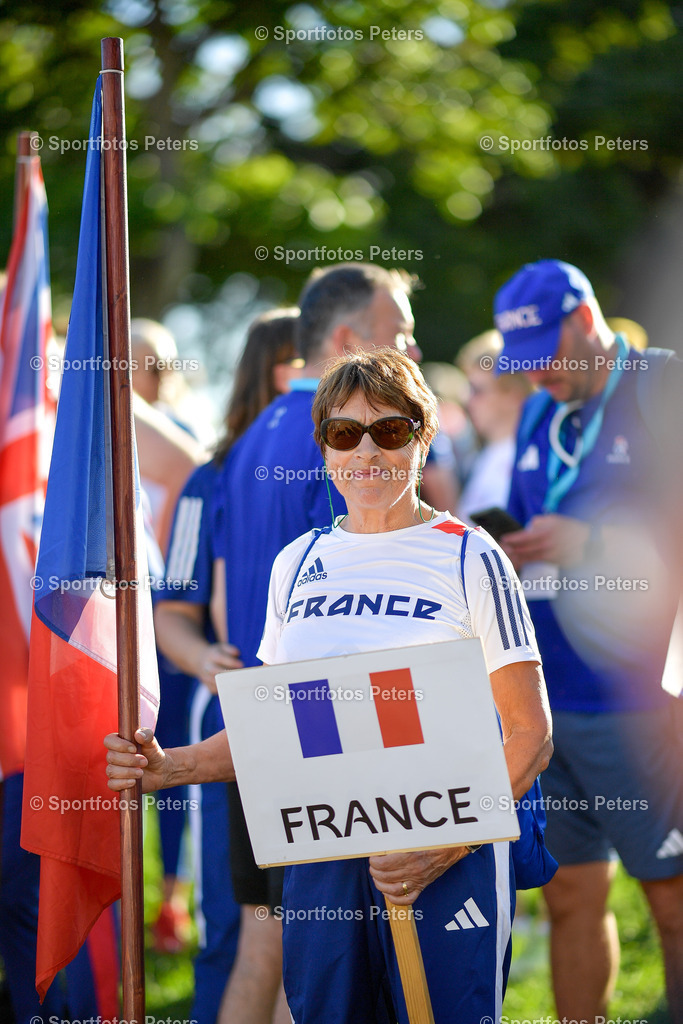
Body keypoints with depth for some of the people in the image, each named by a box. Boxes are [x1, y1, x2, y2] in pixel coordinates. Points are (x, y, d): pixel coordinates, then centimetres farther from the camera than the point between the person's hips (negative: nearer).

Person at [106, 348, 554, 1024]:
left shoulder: (470, 559, -3)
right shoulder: (297, 563, 11)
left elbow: (530, 736, -5)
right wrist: (169, 767, 1)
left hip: (450, 863, -4)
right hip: (321, 861, 4)